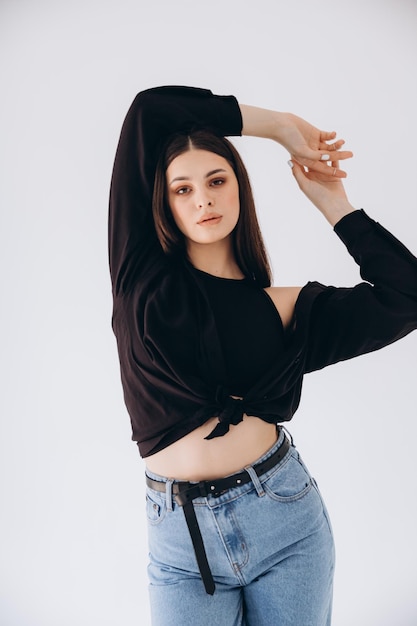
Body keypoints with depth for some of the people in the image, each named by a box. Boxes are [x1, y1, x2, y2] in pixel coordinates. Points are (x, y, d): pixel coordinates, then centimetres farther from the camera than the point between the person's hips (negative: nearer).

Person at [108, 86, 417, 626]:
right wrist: (281, 125, 0)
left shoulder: (284, 307, 1)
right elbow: (146, 110, -6)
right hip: (181, 536, 0)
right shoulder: (143, 275, -3)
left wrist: (330, 202, 0)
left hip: (283, 514, 1)